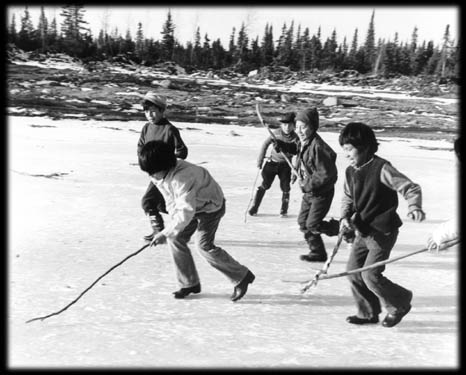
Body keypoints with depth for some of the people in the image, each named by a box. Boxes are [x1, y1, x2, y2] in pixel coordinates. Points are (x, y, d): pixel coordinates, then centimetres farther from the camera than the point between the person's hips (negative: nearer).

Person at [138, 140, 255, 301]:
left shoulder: (182, 177, -39)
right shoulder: (158, 176, -11)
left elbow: (186, 211, -42)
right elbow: (171, 200, 5)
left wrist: (165, 233, -39)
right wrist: (174, 217, -7)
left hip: (211, 206, -8)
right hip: (192, 205, 8)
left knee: (205, 245, -15)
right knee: (176, 239, -1)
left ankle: (242, 277, 1)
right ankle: (190, 283, 12)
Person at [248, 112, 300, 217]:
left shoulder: (295, 138, -13)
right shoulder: (277, 133, -12)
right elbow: (265, 144, 1)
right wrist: (260, 160, 1)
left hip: (285, 165, 0)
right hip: (272, 162, 0)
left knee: (285, 188, -1)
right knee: (264, 185, 0)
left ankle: (284, 210, 17)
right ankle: (254, 207, 9)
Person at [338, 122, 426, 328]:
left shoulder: (381, 168, -18)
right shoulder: (350, 172, 4)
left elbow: (411, 188, -15)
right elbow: (347, 198, 16)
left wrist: (414, 207, -33)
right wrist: (345, 217, -2)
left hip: (383, 231, -7)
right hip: (362, 231, 8)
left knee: (370, 274, -10)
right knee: (354, 270, 6)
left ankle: (400, 304, 16)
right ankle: (368, 313, 23)